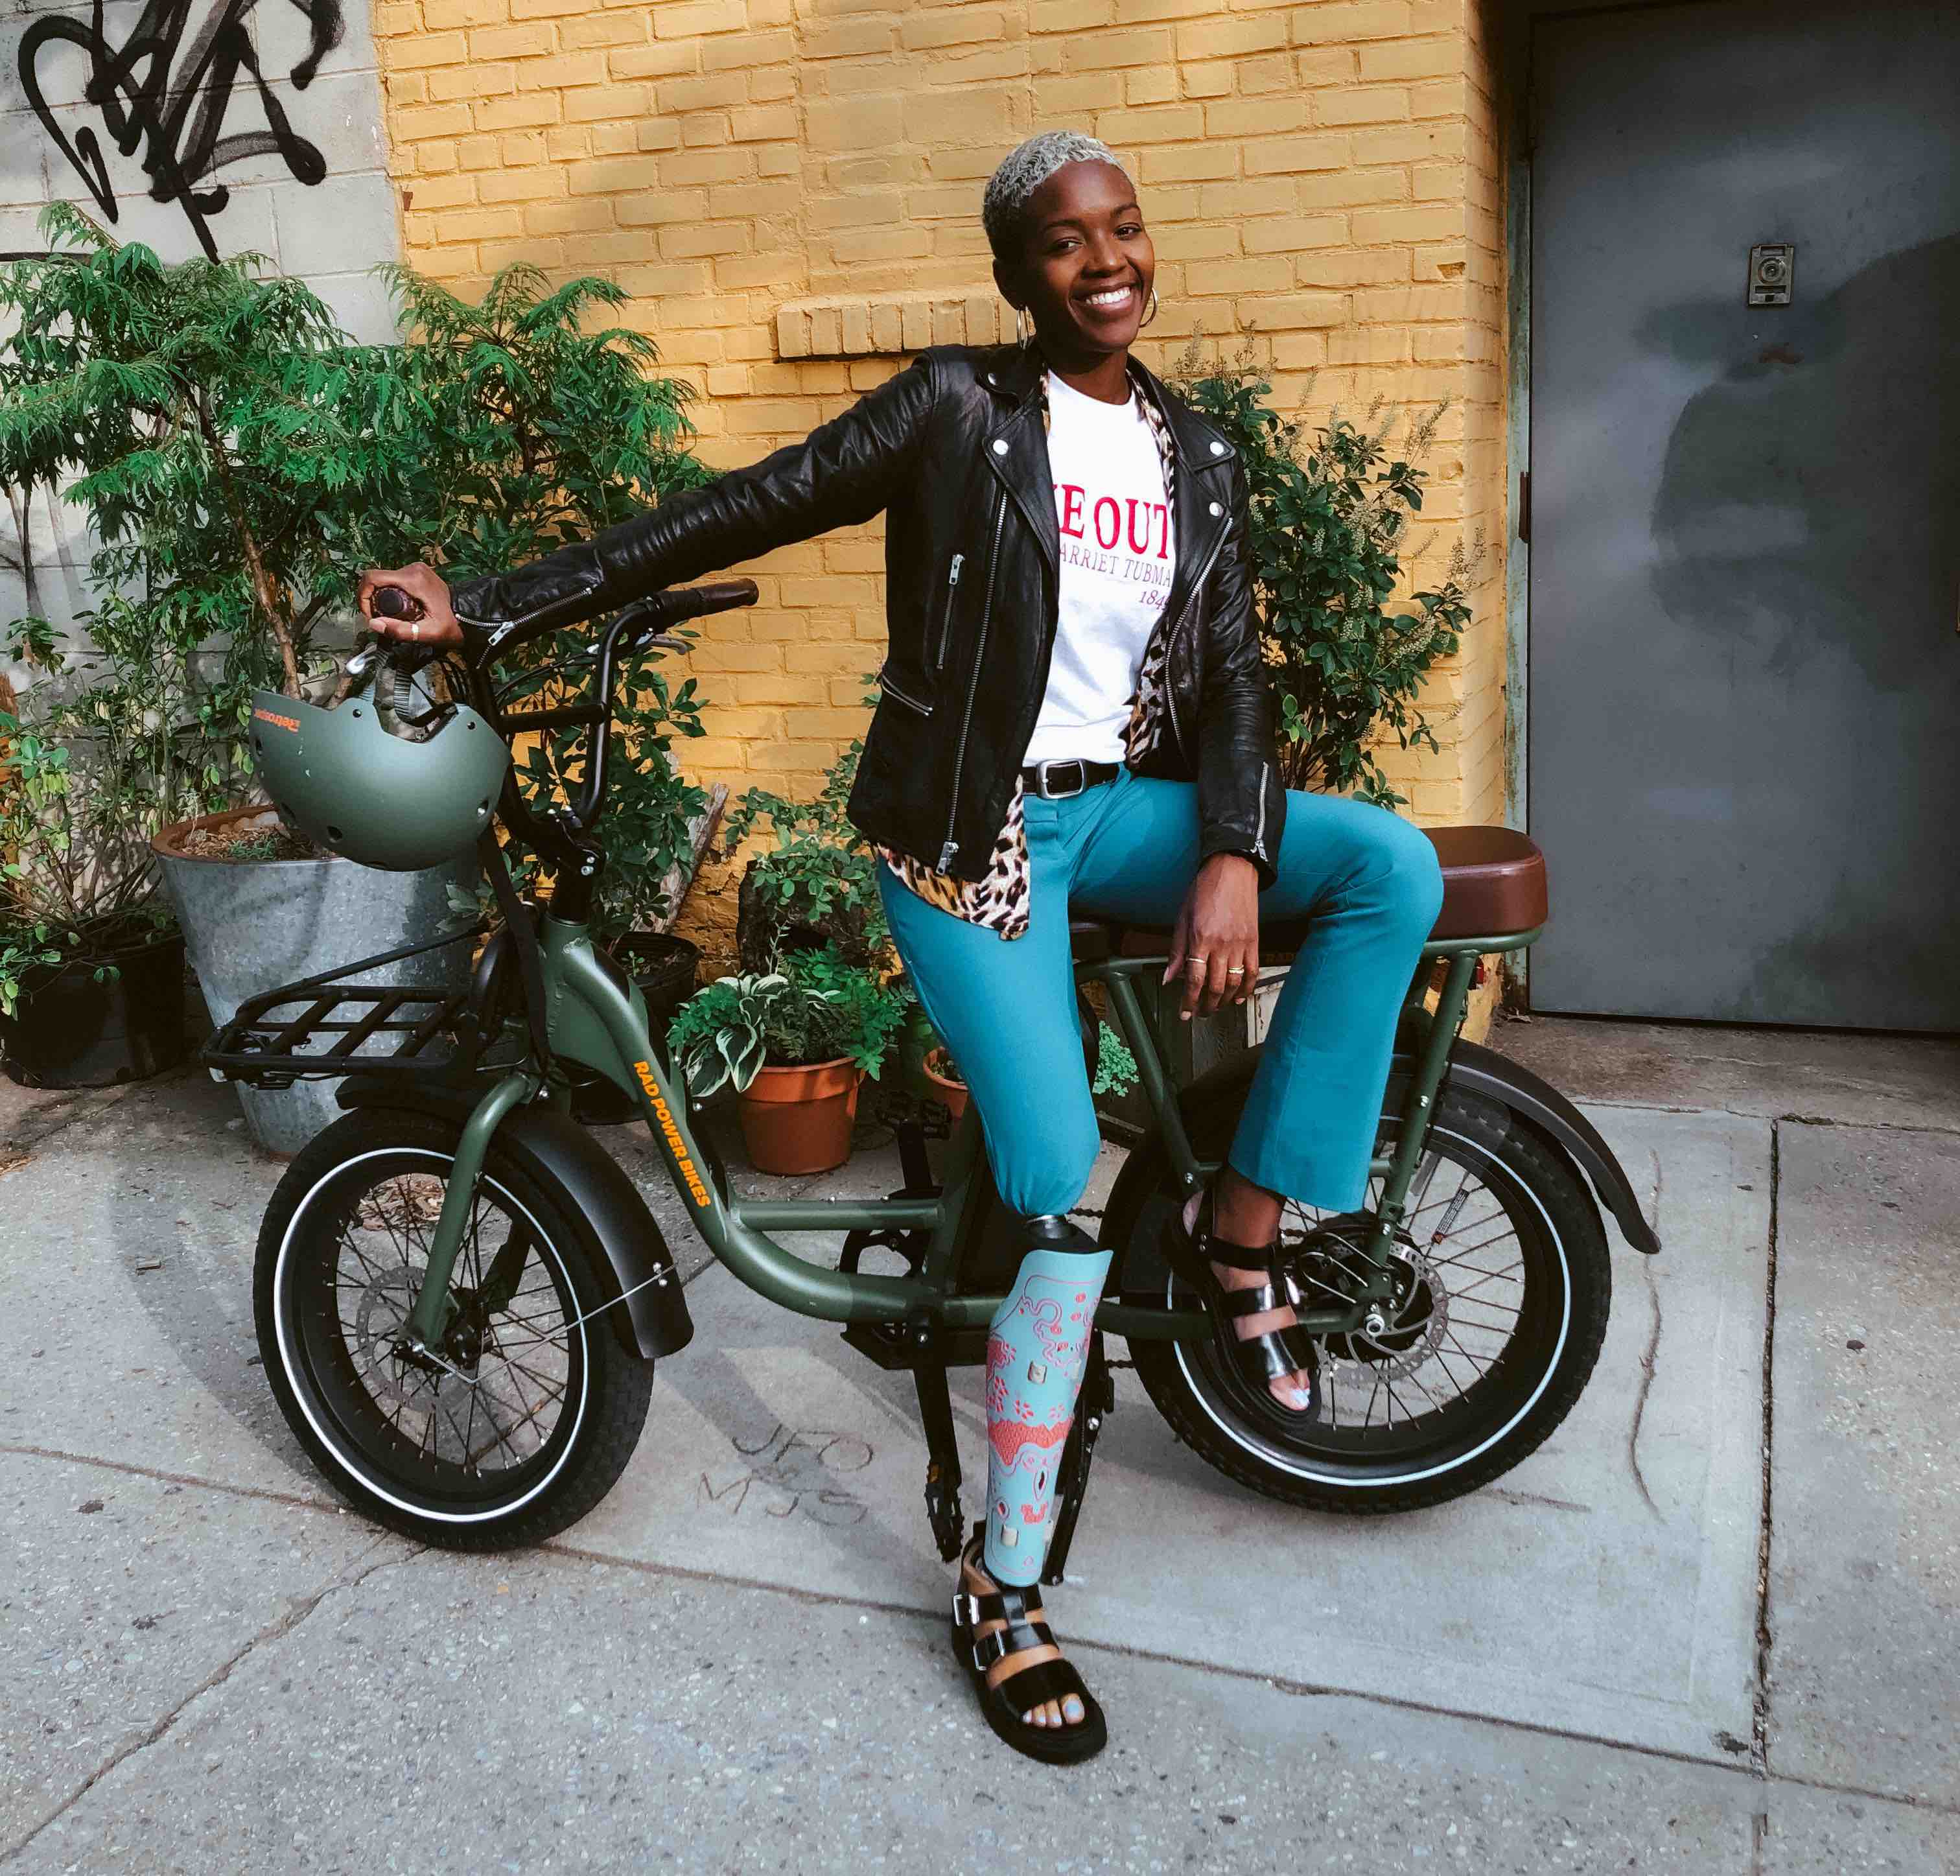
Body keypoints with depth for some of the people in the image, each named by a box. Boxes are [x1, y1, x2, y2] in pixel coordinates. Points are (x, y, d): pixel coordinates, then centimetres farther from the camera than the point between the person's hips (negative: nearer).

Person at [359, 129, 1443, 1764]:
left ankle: (1242, 1230, -9)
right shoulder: (958, 407, -4)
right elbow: (736, 513, -7)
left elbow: (1230, 670, 5)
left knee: (1394, 863, -20)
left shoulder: (1197, 454, 9)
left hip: (1123, 810, 5)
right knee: (1069, 1214, -13)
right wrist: (486, 609, -9)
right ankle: (1003, 1596, 5)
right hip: (968, 835, -5)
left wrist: (1234, 855, -14)